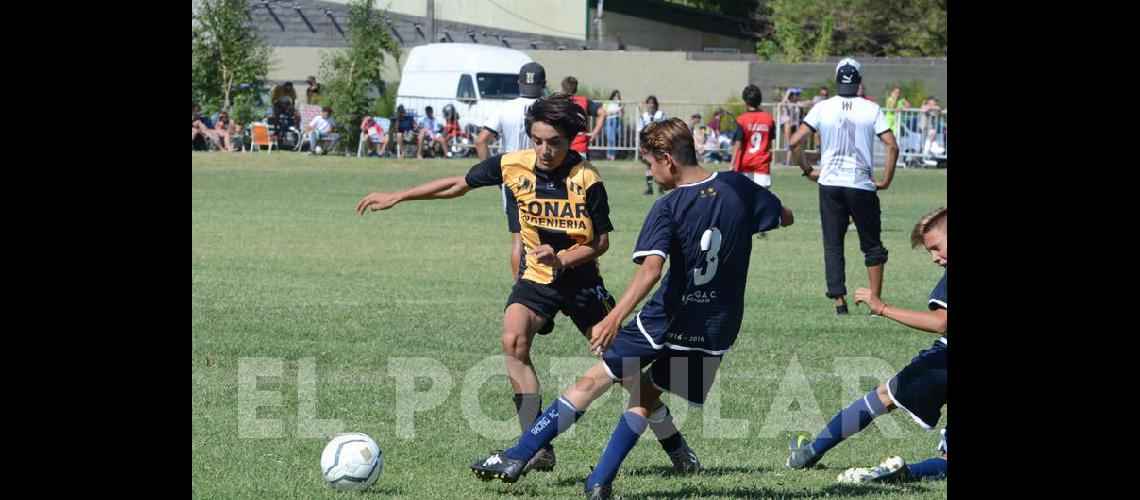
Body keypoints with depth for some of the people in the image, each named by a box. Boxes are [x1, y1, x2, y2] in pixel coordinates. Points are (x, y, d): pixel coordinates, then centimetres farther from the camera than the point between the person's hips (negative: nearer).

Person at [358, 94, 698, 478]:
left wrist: (562, 258, -27)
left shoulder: (586, 179, -18)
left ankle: (673, 443, 21)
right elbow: (457, 185, 4)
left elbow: (601, 241, -9)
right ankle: (538, 450, -20)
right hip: (535, 277, 2)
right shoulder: (513, 165, -10)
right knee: (513, 341, -24)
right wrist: (397, 198, 4)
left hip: (580, 277, -2)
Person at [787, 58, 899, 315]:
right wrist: (886, 180, -1)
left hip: (830, 186, 1)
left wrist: (807, 170, 8)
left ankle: (839, 301, -1)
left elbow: (794, 142, -5)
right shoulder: (871, 109, -2)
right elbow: (892, 146, -10)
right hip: (862, 186, -1)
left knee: (832, 245, 8)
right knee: (872, 245, 12)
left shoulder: (823, 108, 0)